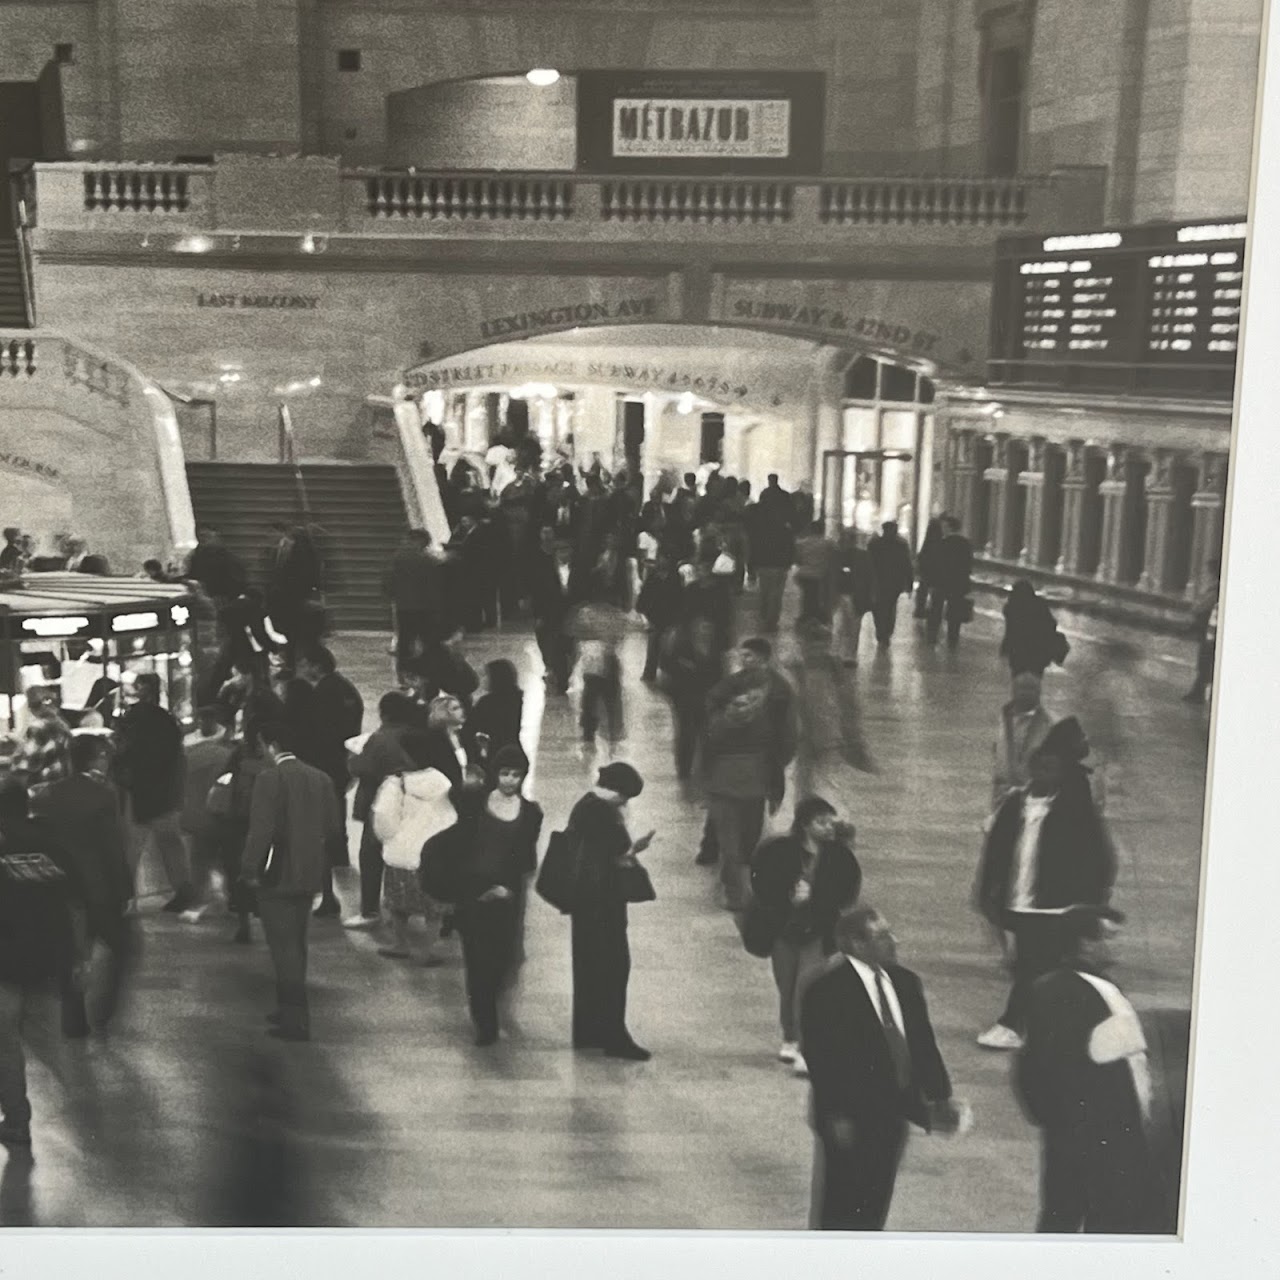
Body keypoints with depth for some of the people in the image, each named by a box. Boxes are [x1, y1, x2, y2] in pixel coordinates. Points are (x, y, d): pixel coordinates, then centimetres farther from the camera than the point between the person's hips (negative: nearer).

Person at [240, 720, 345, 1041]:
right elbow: (335, 831, 8)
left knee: (284, 946, -3)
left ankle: (296, 1021, -4)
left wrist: (251, 870, -13)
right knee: (295, 943, 20)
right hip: (309, 876, 7)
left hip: (277, 877, -7)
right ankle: (290, 1010, 30)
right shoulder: (320, 779, 7)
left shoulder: (270, 778, -14)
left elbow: (261, 830, -20)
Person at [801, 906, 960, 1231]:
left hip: (894, 1113, 6)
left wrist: (940, 1097, 2)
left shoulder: (905, 982, 5)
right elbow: (822, 1059, -17)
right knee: (842, 1207, 4)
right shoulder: (826, 991, -16)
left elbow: (923, 1043, 9)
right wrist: (836, 1117, -19)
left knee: (876, 1204, 16)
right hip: (851, 1120, -6)